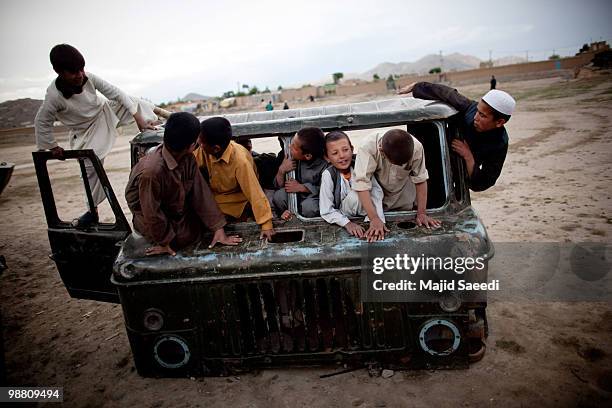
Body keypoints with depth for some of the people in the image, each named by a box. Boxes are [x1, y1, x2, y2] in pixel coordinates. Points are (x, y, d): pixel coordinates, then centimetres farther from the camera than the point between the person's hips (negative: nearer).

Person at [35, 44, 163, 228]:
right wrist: (52, 147, -10)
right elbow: (42, 122, -18)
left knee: (133, 102, -5)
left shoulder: (88, 78, -24)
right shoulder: (54, 97, -32)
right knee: (91, 168, 1)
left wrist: (138, 117, -22)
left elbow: (115, 93, -19)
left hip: (106, 112, 3)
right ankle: (93, 211, 16)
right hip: (87, 132, -3)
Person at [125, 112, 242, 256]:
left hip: (177, 205, 7)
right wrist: (166, 242, -15)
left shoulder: (188, 158, -18)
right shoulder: (151, 172, -39)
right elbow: (152, 214, -28)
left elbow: (200, 192, -16)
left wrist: (219, 228, -18)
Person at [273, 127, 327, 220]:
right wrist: (281, 170, -25)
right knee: (278, 195, -25)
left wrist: (301, 187, -21)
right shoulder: (292, 158, -11)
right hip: (295, 197, 3)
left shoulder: (323, 164, -23)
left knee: (308, 207, -34)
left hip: (314, 198, -3)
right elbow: (278, 185, -5)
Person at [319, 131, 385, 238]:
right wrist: (347, 223, -29)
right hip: (344, 217, -3)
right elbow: (326, 211, -17)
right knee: (354, 195, -27)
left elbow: (376, 191, -21)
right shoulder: (328, 175, -18)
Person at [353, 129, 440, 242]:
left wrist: (421, 213, -19)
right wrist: (374, 218, -43)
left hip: (404, 200, 2)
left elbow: (420, 180, -19)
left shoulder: (416, 147, -30)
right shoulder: (367, 149, -37)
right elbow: (362, 185, -39)